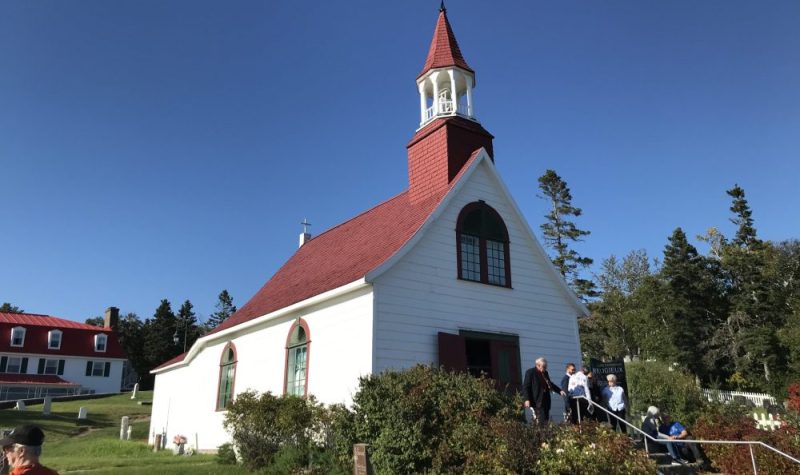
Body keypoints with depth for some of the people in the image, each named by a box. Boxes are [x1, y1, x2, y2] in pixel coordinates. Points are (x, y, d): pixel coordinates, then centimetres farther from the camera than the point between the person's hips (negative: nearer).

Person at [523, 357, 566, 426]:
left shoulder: (545, 373, 17)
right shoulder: (530, 372, -6)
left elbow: (550, 384, 30)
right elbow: (526, 387, -9)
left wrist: (559, 391, 19)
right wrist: (527, 399, -17)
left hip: (546, 401, 8)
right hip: (537, 401, -8)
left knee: (546, 419, 6)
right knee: (542, 421, -12)